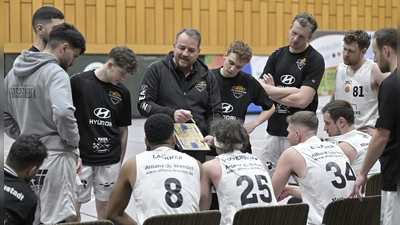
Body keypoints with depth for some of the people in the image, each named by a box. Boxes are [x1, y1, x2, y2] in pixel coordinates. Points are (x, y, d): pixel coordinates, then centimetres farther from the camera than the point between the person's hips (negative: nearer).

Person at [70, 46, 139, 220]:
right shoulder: (78, 82, -8)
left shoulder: (123, 92, 4)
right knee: (74, 203, 2)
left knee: (106, 204, 9)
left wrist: (120, 161, 11)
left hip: (110, 160, 3)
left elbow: (123, 130, 11)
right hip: (80, 157, -3)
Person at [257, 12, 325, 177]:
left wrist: (272, 92, -7)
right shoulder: (277, 55, 7)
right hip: (273, 129, 5)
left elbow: (302, 100, -17)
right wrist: (293, 90, -14)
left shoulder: (315, 60, -8)